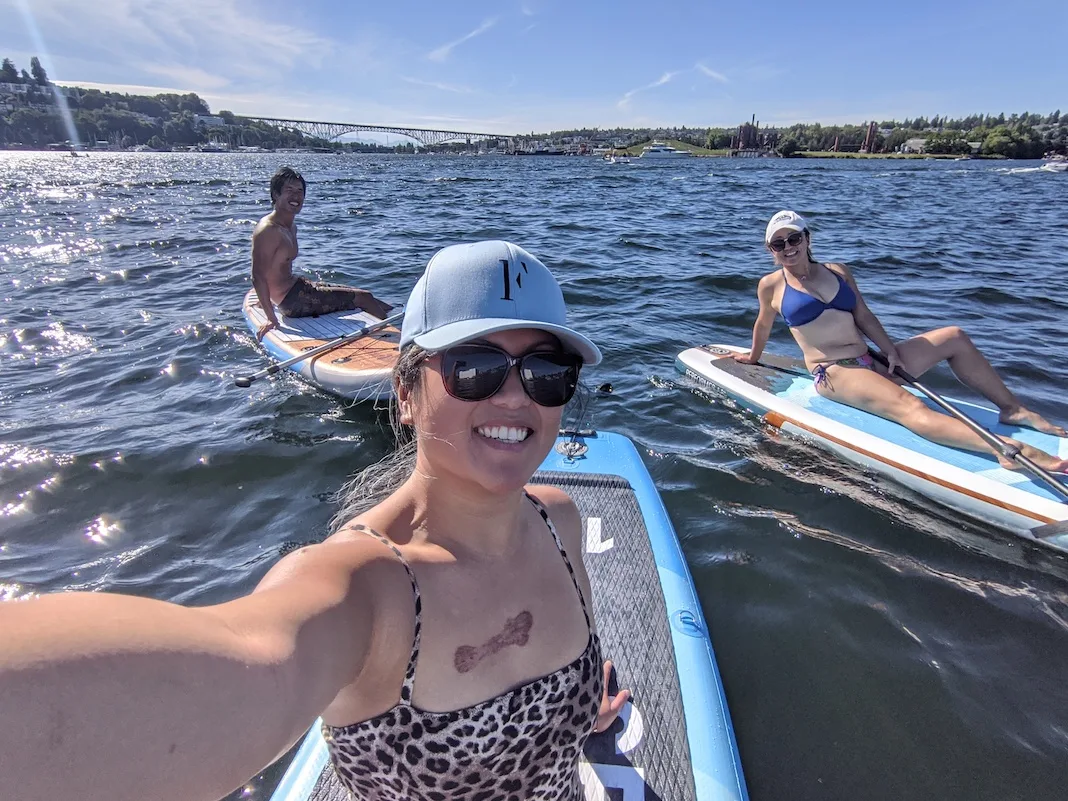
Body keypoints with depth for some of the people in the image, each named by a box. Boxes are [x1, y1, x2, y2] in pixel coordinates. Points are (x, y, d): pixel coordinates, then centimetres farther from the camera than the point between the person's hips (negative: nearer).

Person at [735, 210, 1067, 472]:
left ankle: (1013, 409, 9)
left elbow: (863, 316, 9)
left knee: (954, 336, 4)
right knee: (907, 406, -31)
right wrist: (753, 358, 27)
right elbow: (764, 325, 16)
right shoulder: (772, 285, 1)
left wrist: (889, 349, -4)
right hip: (833, 374, -7)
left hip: (870, 363, 7)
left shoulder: (838, 272, 15)